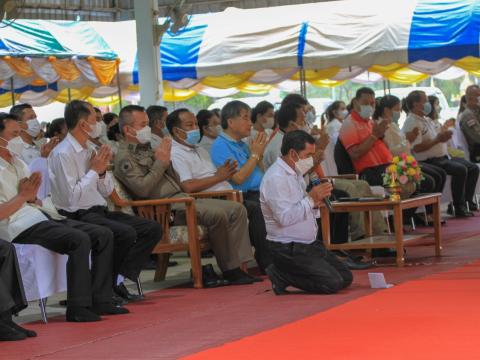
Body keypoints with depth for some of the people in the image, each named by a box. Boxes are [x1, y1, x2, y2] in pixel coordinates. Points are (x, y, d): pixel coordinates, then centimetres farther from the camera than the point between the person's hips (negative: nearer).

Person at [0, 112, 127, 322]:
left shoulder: (18, 163, 22)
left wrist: (32, 197, 1)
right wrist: (23, 196, -12)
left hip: (42, 216, 10)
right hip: (21, 227, -10)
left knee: (103, 235, -4)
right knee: (80, 240, -30)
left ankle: (99, 300, -5)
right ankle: (78, 308, -26)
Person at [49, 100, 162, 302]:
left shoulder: (90, 150, 15)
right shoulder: (63, 154, -11)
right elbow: (72, 197, -20)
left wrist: (102, 171, 0)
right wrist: (94, 170, -10)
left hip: (99, 212, 9)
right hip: (78, 216, -9)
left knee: (153, 229, -5)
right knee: (126, 233, -31)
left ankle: (119, 280, -8)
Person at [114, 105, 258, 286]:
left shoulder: (147, 150, 25)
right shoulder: (125, 157, -3)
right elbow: (142, 188, -20)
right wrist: (161, 163, -10)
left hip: (182, 197, 10)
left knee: (237, 209, -4)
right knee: (217, 215, -29)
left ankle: (237, 265, -10)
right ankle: (228, 270, -16)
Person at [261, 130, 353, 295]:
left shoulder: (296, 174, 14)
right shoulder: (275, 178, -17)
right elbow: (285, 218, -26)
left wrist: (315, 203, -2)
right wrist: (311, 198, -20)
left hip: (310, 244, 10)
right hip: (288, 249, -10)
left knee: (346, 278, 5)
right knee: (332, 283, -18)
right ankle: (280, 275, -3)